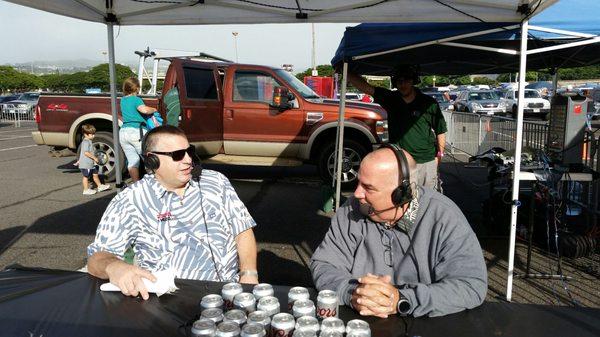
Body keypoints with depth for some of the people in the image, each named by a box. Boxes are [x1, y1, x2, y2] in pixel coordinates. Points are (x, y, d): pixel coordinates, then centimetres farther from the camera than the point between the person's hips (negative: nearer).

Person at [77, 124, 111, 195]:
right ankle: (86, 190, 7)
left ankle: (100, 186, 27)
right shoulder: (86, 142, -18)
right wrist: (94, 158, -22)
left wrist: (79, 160, 28)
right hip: (86, 164, -10)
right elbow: (86, 152, -27)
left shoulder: (88, 141, 15)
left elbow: (82, 152, 22)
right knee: (86, 176, 0)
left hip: (91, 164, 10)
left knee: (95, 174, 17)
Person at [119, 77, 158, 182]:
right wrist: (154, 109, -5)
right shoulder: (136, 99, -7)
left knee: (132, 160, 7)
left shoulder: (123, 100, 17)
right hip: (136, 131, -7)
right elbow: (144, 110, -25)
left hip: (123, 132, 7)